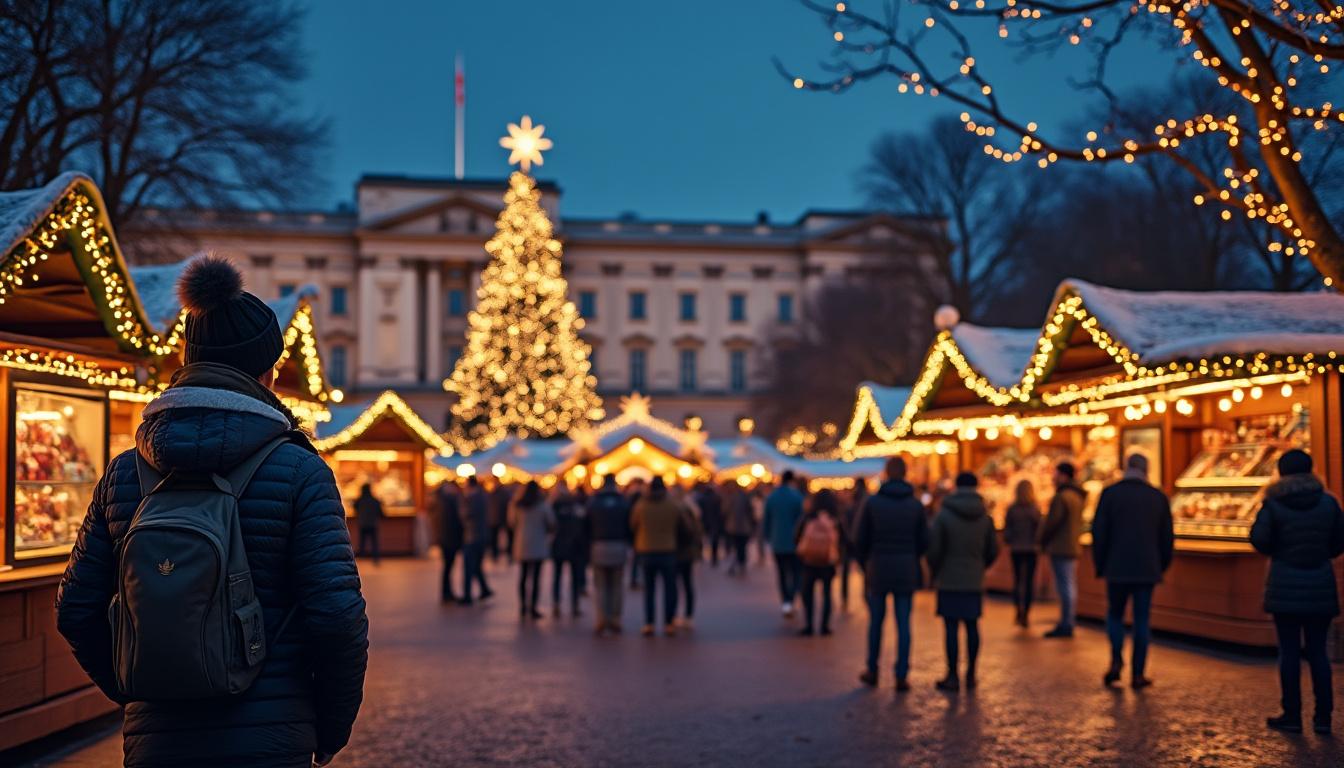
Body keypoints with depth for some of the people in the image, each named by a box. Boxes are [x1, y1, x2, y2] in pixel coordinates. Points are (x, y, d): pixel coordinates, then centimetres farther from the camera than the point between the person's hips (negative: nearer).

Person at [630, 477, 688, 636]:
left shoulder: (640, 505, -5)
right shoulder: (674, 506, -4)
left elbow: (633, 526, 4)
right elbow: (682, 529, 4)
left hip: (646, 552, 1)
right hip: (668, 551, -1)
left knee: (649, 589, 10)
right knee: (669, 589, 7)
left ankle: (648, 624, 6)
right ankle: (669, 623, 4)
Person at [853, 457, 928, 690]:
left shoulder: (872, 502, -5)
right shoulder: (916, 504, -1)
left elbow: (860, 539, -3)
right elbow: (924, 541, 2)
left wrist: (864, 563, 14)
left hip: (877, 568, -1)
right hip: (906, 571, 1)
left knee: (876, 620, 12)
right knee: (903, 623, 3)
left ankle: (872, 670, 19)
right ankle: (902, 676, 1)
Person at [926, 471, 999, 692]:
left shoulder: (943, 514, -8)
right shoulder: (985, 517, 4)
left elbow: (934, 549, -9)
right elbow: (993, 550, 8)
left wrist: (934, 574, 7)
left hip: (949, 581, -4)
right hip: (974, 581, 4)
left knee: (951, 627, -1)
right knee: (972, 626, 9)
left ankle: (952, 676, 0)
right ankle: (971, 675, 13)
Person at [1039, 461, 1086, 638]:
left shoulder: (1062, 497, -17)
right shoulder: (1077, 497, 15)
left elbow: (1052, 522, -17)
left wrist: (1043, 541, -2)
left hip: (1060, 548, -10)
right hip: (1073, 547, 10)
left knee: (1064, 586, -8)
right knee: (1070, 586, 13)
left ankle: (1065, 625, -8)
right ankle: (1068, 623, 18)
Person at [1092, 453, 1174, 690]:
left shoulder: (1110, 494, -3)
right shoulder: (1158, 497, 4)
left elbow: (1099, 532, -4)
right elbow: (1167, 537, 8)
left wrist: (1100, 566, 6)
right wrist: (1161, 567, 19)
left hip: (1117, 568, -1)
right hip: (1147, 570, 1)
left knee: (1115, 615, 14)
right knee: (1141, 620, 6)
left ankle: (1116, 661, -4)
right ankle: (1137, 674, 4)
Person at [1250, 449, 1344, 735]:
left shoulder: (1273, 504, -5)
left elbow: (1259, 540, -13)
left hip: (1285, 585, -2)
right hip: (1320, 584, 2)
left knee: (1289, 650, 3)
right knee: (1318, 650, 7)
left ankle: (1292, 716, 5)